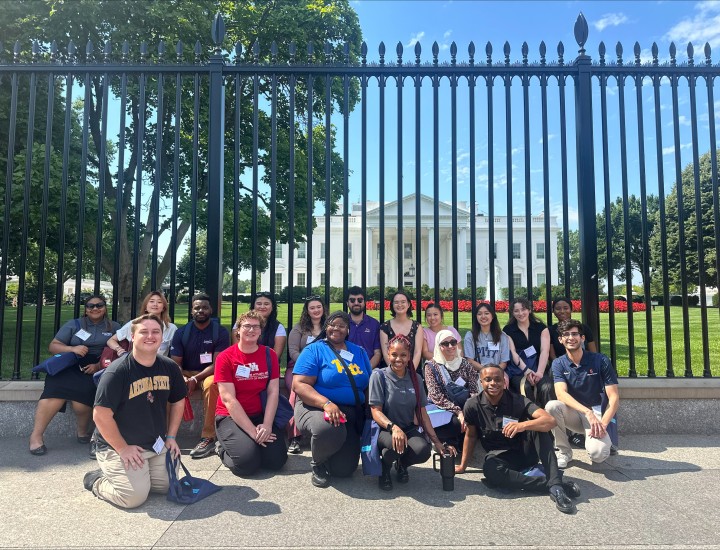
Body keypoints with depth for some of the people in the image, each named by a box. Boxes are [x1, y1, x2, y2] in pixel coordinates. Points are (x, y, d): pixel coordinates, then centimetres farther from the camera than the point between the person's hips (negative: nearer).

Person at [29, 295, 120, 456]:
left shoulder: (114, 327, 13)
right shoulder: (73, 325, 16)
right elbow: (53, 346, 10)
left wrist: (98, 366, -12)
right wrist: (72, 349, -11)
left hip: (96, 369, -1)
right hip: (70, 365, 1)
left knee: (81, 394, -29)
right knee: (55, 389, -28)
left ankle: (83, 432, -3)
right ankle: (36, 436, -18)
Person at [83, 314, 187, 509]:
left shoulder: (169, 367, 0)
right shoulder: (117, 371, -19)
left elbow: (177, 402, 14)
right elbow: (101, 415, -20)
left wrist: (171, 437, 7)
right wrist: (123, 449, -16)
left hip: (157, 446, 6)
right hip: (119, 447, -6)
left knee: (168, 486, 2)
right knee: (134, 496, -19)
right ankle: (97, 480, 11)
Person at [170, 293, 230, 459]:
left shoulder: (221, 332, -5)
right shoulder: (181, 333, 4)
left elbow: (217, 364, -11)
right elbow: (175, 363, 0)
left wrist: (195, 379, -25)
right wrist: (182, 378, -23)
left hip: (209, 373, -3)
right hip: (186, 374, 3)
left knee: (212, 384, -38)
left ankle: (208, 438, -34)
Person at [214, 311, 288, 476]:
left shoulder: (269, 355, 1)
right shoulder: (225, 357, -9)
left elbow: (273, 392, -3)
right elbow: (228, 399, -14)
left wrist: (266, 426, -16)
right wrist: (253, 431, -19)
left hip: (260, 415, 3)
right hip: (231, 417, -3)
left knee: (277, 460, -13)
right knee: (247, 462, -23)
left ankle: (250, 443, 17)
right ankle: (224, 448, 10)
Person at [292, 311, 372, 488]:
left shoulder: (359, 352, 10)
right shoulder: (314, 350, -6)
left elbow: (369, 386, 14)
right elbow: (299, 384, -16)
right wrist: (326, 403, -30)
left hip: (352, 414, 5)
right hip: (316, 407, -5)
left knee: (344, 469, 0)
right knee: (328, 430, -39)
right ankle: (318, 463, -3)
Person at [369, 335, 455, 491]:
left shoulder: (415, 379, 6)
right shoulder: (379, 375, -7)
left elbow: (422, 413, 8)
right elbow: (376, 411, -12)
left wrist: (437, 442, 2)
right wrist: (393, 427, -31)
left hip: (408, 429, 4)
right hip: (384, 429, -4)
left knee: (423, 450, -28)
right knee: (397, 445, -37)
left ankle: (402, 464, 9)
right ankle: (385, 468, 0)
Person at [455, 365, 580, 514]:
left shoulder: (518, 401, -12)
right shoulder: (472, 406, -9)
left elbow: (550, 421, -26)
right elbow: (471, 436, 6)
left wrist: (523, 425, -44)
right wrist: (462, 466, 10)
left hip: (525, 453, 0)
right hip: (498, 456, 0)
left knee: (536, 426, -28)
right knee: (490, 470, -36)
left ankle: (556, 485, -32)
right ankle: (551, 485, -28)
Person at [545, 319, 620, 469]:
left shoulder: (600, 361, -8)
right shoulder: (558, 364, -3)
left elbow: (614, 397, -10)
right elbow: (561, 394, -19)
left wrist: (603, 424, -24)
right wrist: (588, 412, -34)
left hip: (596, 413, -2)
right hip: (573, 413, 2)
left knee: (598, 453, -31)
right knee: (552, 406, -32)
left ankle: (604, 440, 9)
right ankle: (564, 452, -8)